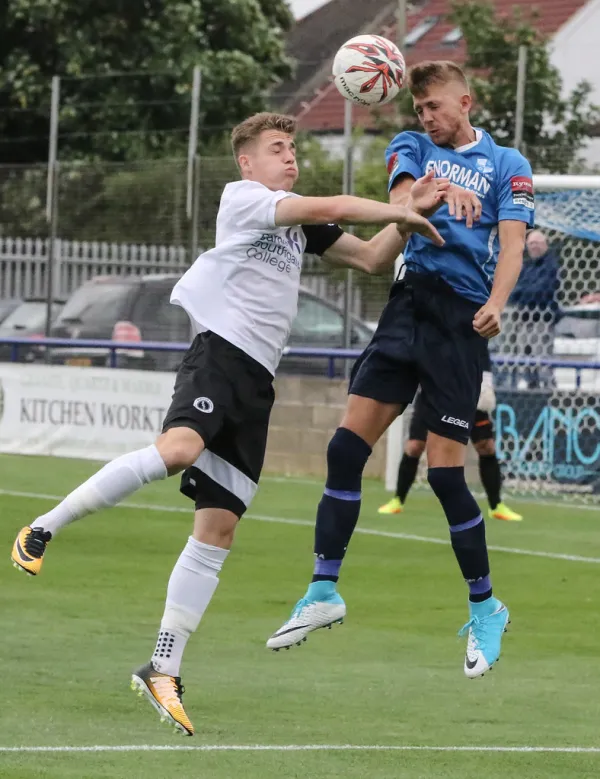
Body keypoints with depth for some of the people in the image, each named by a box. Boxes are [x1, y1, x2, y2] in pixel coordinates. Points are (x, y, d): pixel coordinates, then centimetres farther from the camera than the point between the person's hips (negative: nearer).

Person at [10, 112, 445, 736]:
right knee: (178, 449, -36)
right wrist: (402, 212, -1)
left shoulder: (299, 224, 26)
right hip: (221, 351, -8)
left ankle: (162, 670, 2)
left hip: (256, 381, 8)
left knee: (217, 530, 1)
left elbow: (371, 258, 30)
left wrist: (405, 217, 14)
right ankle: (43, 529, -25)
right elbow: (331, 208, -10)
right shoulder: (242, 197, 2)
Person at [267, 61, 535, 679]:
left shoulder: (507, 165, 8)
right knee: (346, 446, -5)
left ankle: (485, 609, 9)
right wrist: (446, 195, -29)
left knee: (445, 471, -6)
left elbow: (512, 241, -4)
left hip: (460, 320, -4)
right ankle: (323, 592, 4)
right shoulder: (411, 147, 16)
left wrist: (495, 303, -24)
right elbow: (401, 196, -6)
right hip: (409, 301, 4)